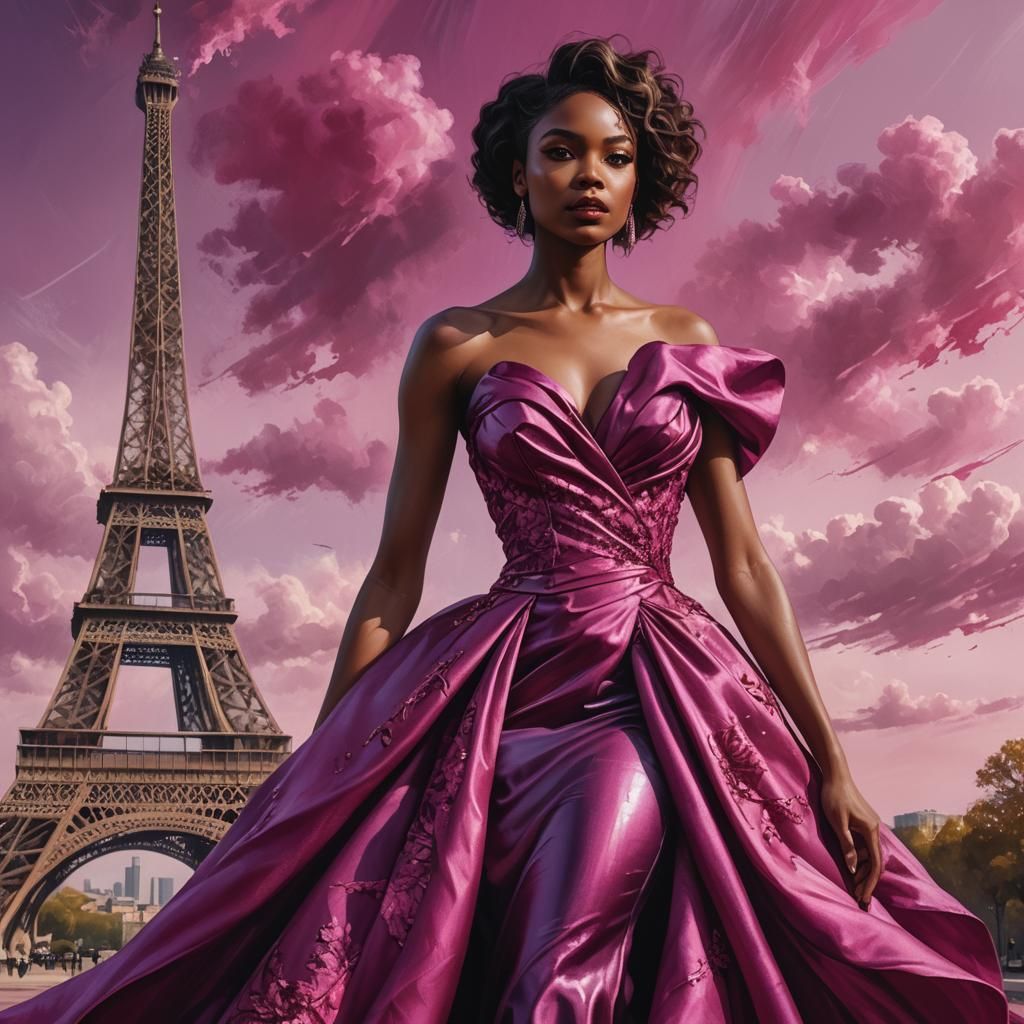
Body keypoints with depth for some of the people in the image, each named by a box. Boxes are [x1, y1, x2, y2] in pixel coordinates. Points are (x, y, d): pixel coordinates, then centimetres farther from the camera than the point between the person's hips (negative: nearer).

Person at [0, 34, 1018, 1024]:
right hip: (511, 686, 0)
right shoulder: (456, 345, 7)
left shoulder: (687, 344, 11)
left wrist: (832, 765, 2)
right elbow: (393, 574, 5)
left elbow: (744, 565, 9)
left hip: (669, 693, 1)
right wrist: (322, 781, 1)